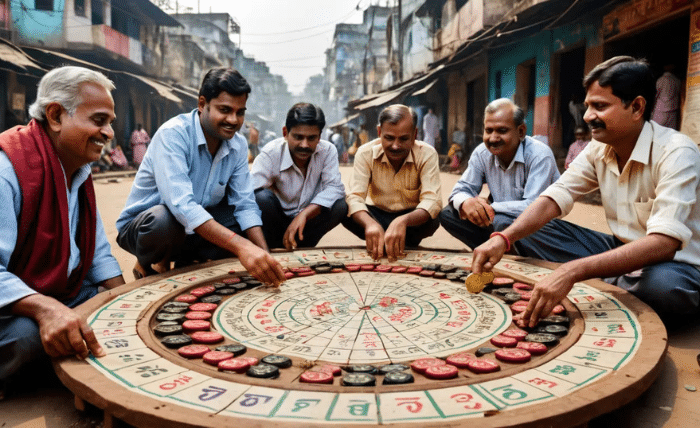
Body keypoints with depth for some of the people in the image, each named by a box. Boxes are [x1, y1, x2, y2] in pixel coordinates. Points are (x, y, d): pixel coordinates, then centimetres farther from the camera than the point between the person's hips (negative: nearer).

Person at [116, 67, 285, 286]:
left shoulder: (238, 145, -5)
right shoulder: (173, 134, -25)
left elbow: (245, 204, -6)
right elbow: (181, 205, -37)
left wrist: (264, 255, -24)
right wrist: (241, 246, -48)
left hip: (195, 231, 6)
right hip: (142, 226, -6)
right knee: (163, 218, -38)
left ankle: (185, 261, 1)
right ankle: (145, 266, -5)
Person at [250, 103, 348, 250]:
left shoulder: (328, 151, -13)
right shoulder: (271, 153, -21)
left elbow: (335, 188, -21)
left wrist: (304, 214, -36)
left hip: (309, 220, 2)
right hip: (277, 220, -2)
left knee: (340, 205, -24)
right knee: (262, 198, -32)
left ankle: (300, 247, -11)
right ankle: (274, 248, -10)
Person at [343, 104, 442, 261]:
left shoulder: (427, 154, -19)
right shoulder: (365, 153, -16)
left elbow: (432, 201, -30)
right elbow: (355, 198, -26)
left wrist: (403, 221, -53)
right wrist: (370, 224, -50)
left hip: (412, 217, 0)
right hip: (379, 215, 1)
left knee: (434, 219, -35)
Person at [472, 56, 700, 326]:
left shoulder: (676, 153, -22)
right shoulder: (598, 149, -1)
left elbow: (664, 243, -34)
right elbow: (554, 199, -6)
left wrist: (572, 271, -44)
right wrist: (504, 239, -26)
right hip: (622, 251, 5)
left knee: (664, 283, -41)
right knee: (527, 231, -7)